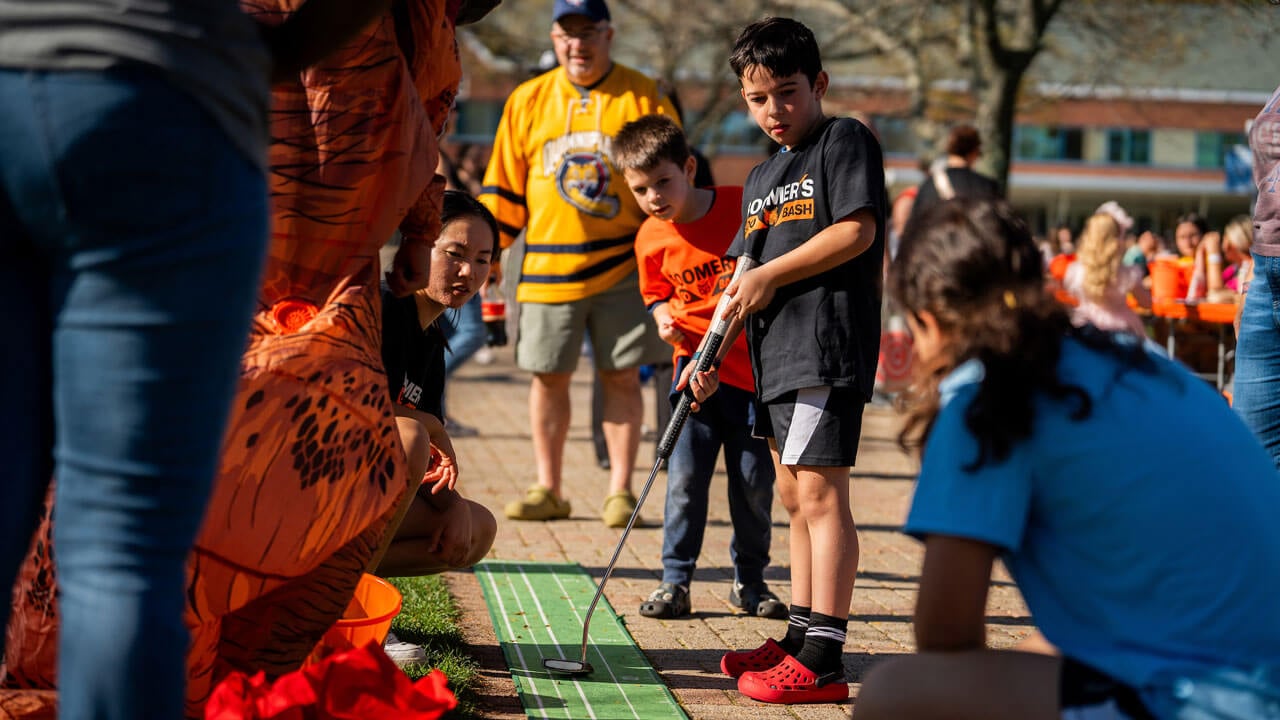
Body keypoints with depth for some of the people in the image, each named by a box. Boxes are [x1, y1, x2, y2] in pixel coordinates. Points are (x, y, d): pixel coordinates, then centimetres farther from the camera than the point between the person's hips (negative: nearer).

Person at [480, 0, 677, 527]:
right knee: (548, 378, 5)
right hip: (547, 266, 2)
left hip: (623, 267, -1)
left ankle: (621, 491, 9)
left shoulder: (645, 99, 2)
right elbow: (505, 187, 10)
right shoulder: (527, 101, 7)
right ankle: (547, 490, 15)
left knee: (622, 379, 2)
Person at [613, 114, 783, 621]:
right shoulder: (651, 240, -2)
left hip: (755, 365, -1)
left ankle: (750, 581, 19)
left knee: (754, 480, 4)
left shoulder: (743, 206, -11)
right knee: (685, 478, -4)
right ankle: (675, 581, 6)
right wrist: (663, 318, -4)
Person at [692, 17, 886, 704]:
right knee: (794, 496, 14)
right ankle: (800, 636, 24)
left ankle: (822, 661, -16)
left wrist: (770, 275, -12)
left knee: (819, 492, -13)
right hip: (778, 357, 9)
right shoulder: (760, 177, 22)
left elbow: (857, 231, -15)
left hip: (829, 346, -9)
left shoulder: (845, 140, -3)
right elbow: (744, 279, 22)